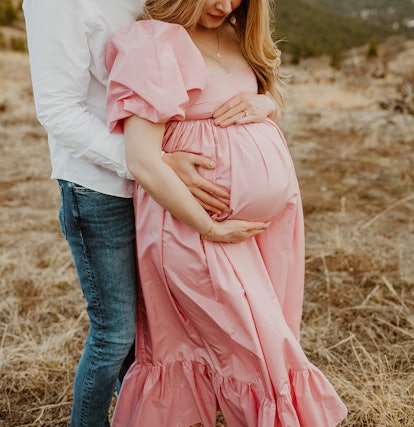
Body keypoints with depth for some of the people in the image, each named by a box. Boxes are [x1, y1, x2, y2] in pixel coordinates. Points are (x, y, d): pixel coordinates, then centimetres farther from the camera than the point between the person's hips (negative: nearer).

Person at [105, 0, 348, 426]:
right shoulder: (154, 42, -13)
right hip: (201, 219, -7)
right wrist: (211, 229, -16)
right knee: (259, 352, 2)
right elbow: (142, 161, -20)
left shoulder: (233, 35, 11)